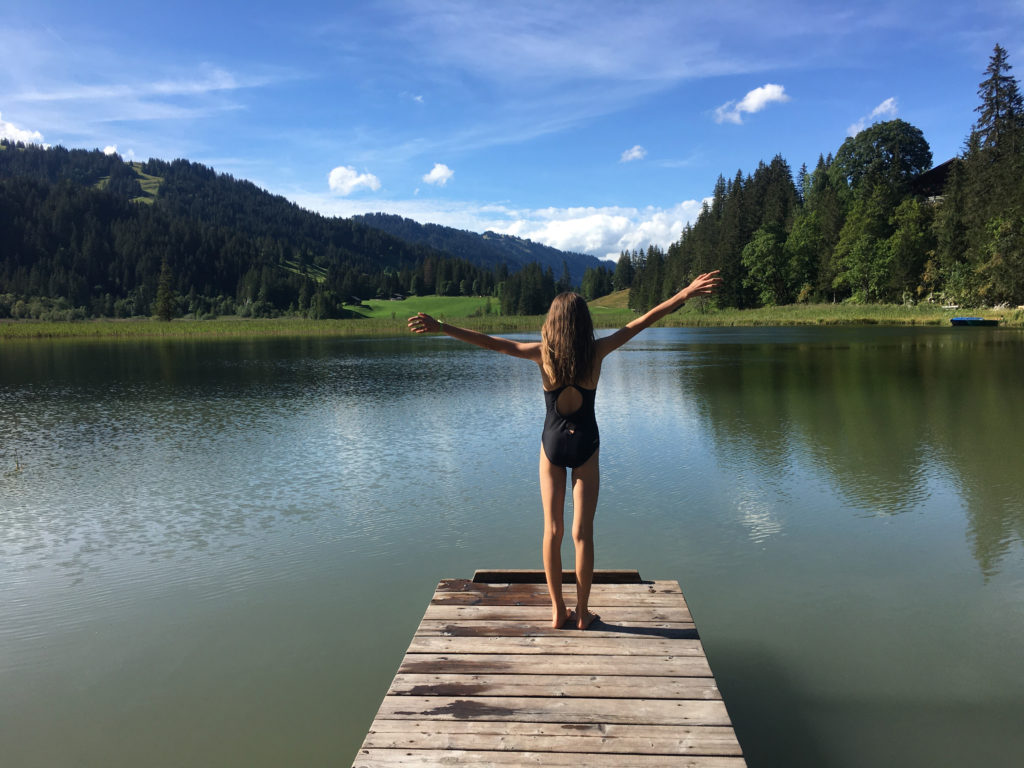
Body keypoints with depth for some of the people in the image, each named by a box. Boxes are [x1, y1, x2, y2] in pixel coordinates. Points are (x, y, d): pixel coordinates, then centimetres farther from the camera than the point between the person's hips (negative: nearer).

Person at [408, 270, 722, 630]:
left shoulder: (542, 352, -11)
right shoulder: (597, 351, -10)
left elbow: (489, 341, -12)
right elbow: (644, 320, -8)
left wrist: (439, 326, -8)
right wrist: (686, 292, -4)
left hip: (552, 445, 0)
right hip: (585, 446, 0)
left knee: (552, 530, 9)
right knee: (583, 533, 5)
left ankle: (558, 610, 15)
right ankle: (582, 612, 14)